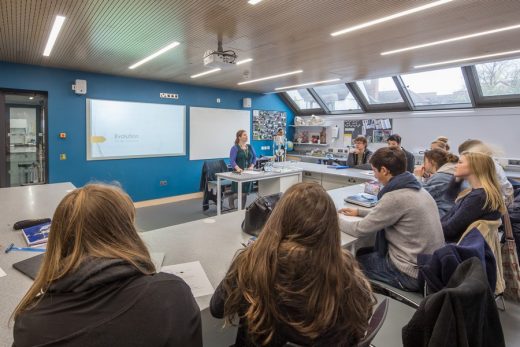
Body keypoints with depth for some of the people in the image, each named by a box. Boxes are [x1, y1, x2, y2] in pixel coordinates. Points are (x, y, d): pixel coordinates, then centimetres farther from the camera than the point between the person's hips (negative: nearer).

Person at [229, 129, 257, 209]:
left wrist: (252, 166, -3)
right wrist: (238, 168, -28)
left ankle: (242, 208, 19)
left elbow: (254, 158, 15)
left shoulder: (250, 147, 12)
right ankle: (231, 198, 22)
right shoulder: (235, 148, -5)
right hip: (239, 173, -5)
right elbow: (232, 160, -13)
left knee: (245, 193, 6)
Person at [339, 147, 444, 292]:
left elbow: (360, 230, -18)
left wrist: (336, 219, -1)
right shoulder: (416, 189, 2)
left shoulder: (395, 197, -26)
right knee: (364, 252, 22)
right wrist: (359, 212, 18)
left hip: (411, 274, -8)